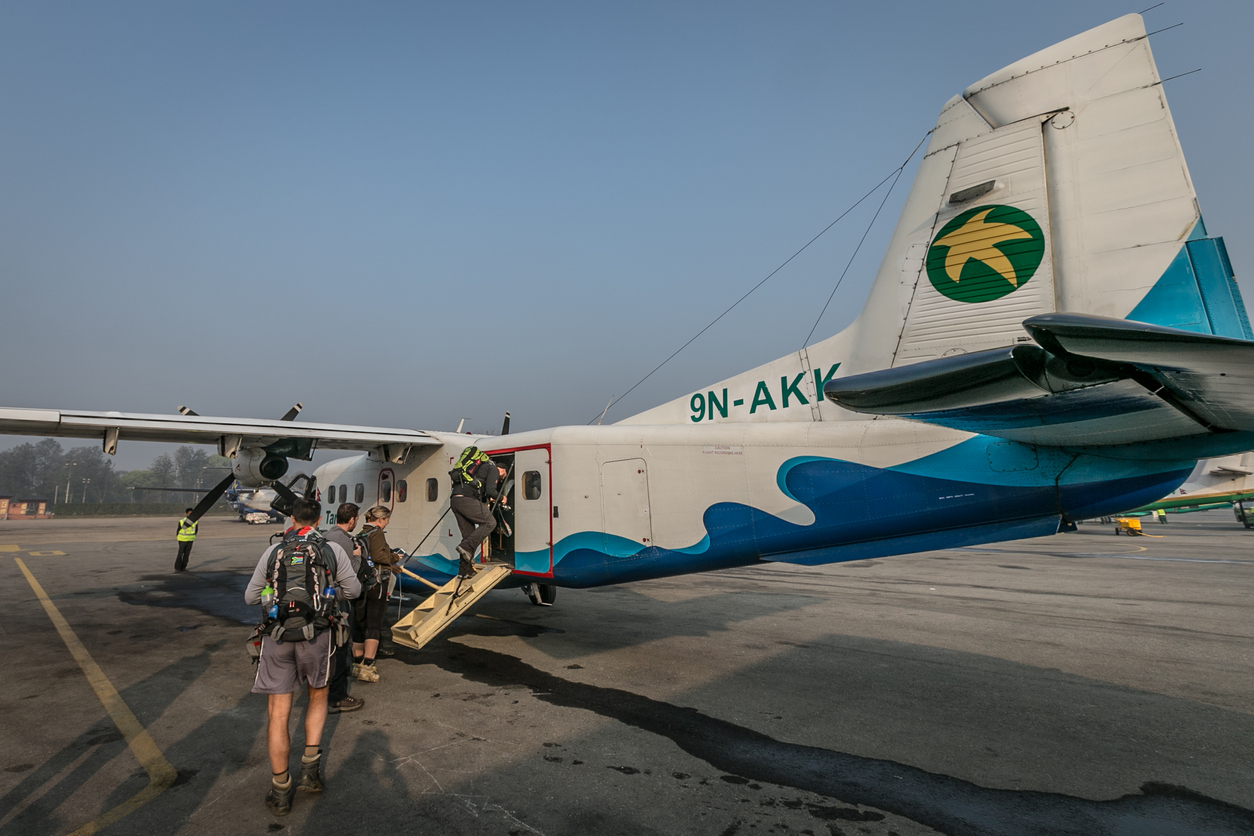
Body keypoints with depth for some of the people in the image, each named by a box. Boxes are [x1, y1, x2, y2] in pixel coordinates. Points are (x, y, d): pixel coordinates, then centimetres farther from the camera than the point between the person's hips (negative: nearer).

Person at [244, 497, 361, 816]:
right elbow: (353, 590, 4)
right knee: (318, 697, 24)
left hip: (278, 636, 0)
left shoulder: (273, 551, -1)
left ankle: (281, 791, 16)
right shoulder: (332, 550, -3)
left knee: (278, 714, 8)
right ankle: (310, 768, 18)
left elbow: (251, 596, 7)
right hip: (316, 635, 0)